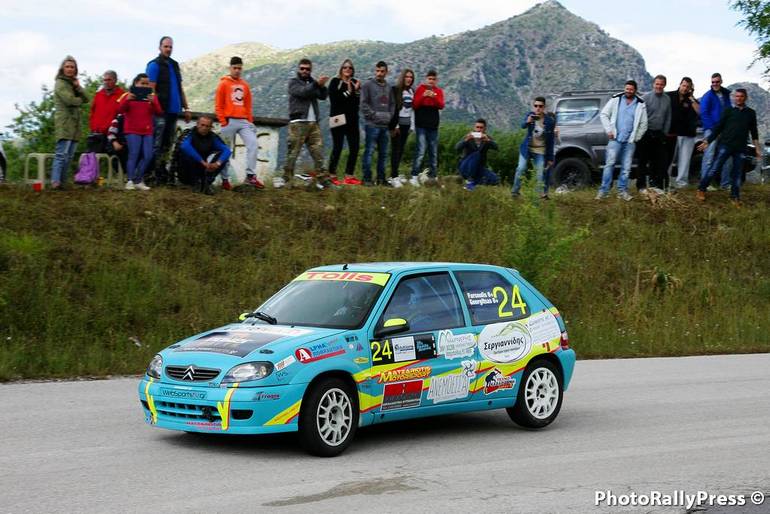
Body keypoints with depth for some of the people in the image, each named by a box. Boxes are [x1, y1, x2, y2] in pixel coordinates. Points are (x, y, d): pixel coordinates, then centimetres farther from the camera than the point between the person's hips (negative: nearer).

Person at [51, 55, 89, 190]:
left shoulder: (73, 83, 22)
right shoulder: (60, 83, -2)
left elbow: (86, 99, 12)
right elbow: (69, 100, -15)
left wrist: (78, 87, -3)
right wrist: (80, 100, 4)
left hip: (74, 123, 8)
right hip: (64, 122, -8)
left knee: (69, 155, 5)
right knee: (62, 153, -16)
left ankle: (62, 181, 6)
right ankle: (55, 181, -21)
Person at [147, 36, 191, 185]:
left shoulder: (175, 65, 18)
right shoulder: (154, 65, -4)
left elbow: (180, 88, 23)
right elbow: (151, 89, -11)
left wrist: (186, 108, 18)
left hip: (173, 111, 8)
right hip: (161, 111, -8)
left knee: (167, 144, 11)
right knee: (156, 144, -7)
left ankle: (162, 171, 16)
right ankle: (155, 173, -5)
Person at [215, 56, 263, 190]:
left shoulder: (245, 85, 15)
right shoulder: (224, 84, 1)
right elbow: (218, 105, -2)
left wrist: (250, 121, 10)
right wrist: (223, 122, -9)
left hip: (243, 121, 4)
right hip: (229, 121, -4)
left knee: (253, 143, -12)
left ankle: (250, 175, -12)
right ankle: (225, 179, 9)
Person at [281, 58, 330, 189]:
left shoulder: (312, 83, 20)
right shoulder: (294, 82, 7)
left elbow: (323, 96, 5)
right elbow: (302, 92, -14)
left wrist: (322, 86, -16)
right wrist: (317, 84, -26)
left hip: (313, 123, 5)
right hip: (298, 123, -5)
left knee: (318, 151, -2)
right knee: (293, 152, -7)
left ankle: (322, 179, -3)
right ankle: (286, 178, -4)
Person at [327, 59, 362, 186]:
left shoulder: (355, 83, 13)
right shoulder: (335, 82, 1)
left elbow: (358, 101, 7)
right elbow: (334, 99, -11)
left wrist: (356, 90, -9)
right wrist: (348, 93, -9)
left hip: (352, 120, 5)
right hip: (338, 119, -5)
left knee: (354, 147, 1)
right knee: (337, 148, -4)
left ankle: (349, 176, 8)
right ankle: (332, 176, 3)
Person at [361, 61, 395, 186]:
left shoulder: (388, 87, 16)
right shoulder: (368, 85, -3)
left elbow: (392, 103, 19)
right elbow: (363, 104, -9)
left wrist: (390, 115, 3)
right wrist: (374, 115, -14)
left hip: (385, 125, 6)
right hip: (372, 124, -6)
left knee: (383, 153, 9)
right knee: (369, 151, -6)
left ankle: (381, 178, 15)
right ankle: (367, 178, -6)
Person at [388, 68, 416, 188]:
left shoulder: (412, 91, 12)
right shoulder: (395, 90, -8)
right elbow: (393, 108, -11)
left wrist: (412, 125, 12)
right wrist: (395, 125, -14)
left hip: (406, 124, 6)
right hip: (397, 123, -6)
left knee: (401, 150, 7)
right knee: (396, 149, -9)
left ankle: (395, 174, 12)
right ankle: (394, 177, -11)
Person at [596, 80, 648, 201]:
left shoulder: (640, 104, 7)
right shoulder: (616, 100, 4)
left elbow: (644, 124, 10)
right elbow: (603, 114, 6)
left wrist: (636, 137, 5)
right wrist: (609, 130, -2)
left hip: (630, 141, 2)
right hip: (615, 139, -2)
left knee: (626, 167, 4)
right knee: (609, 164, -7)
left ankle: (622, 191, 11)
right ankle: (604, 190, -5)